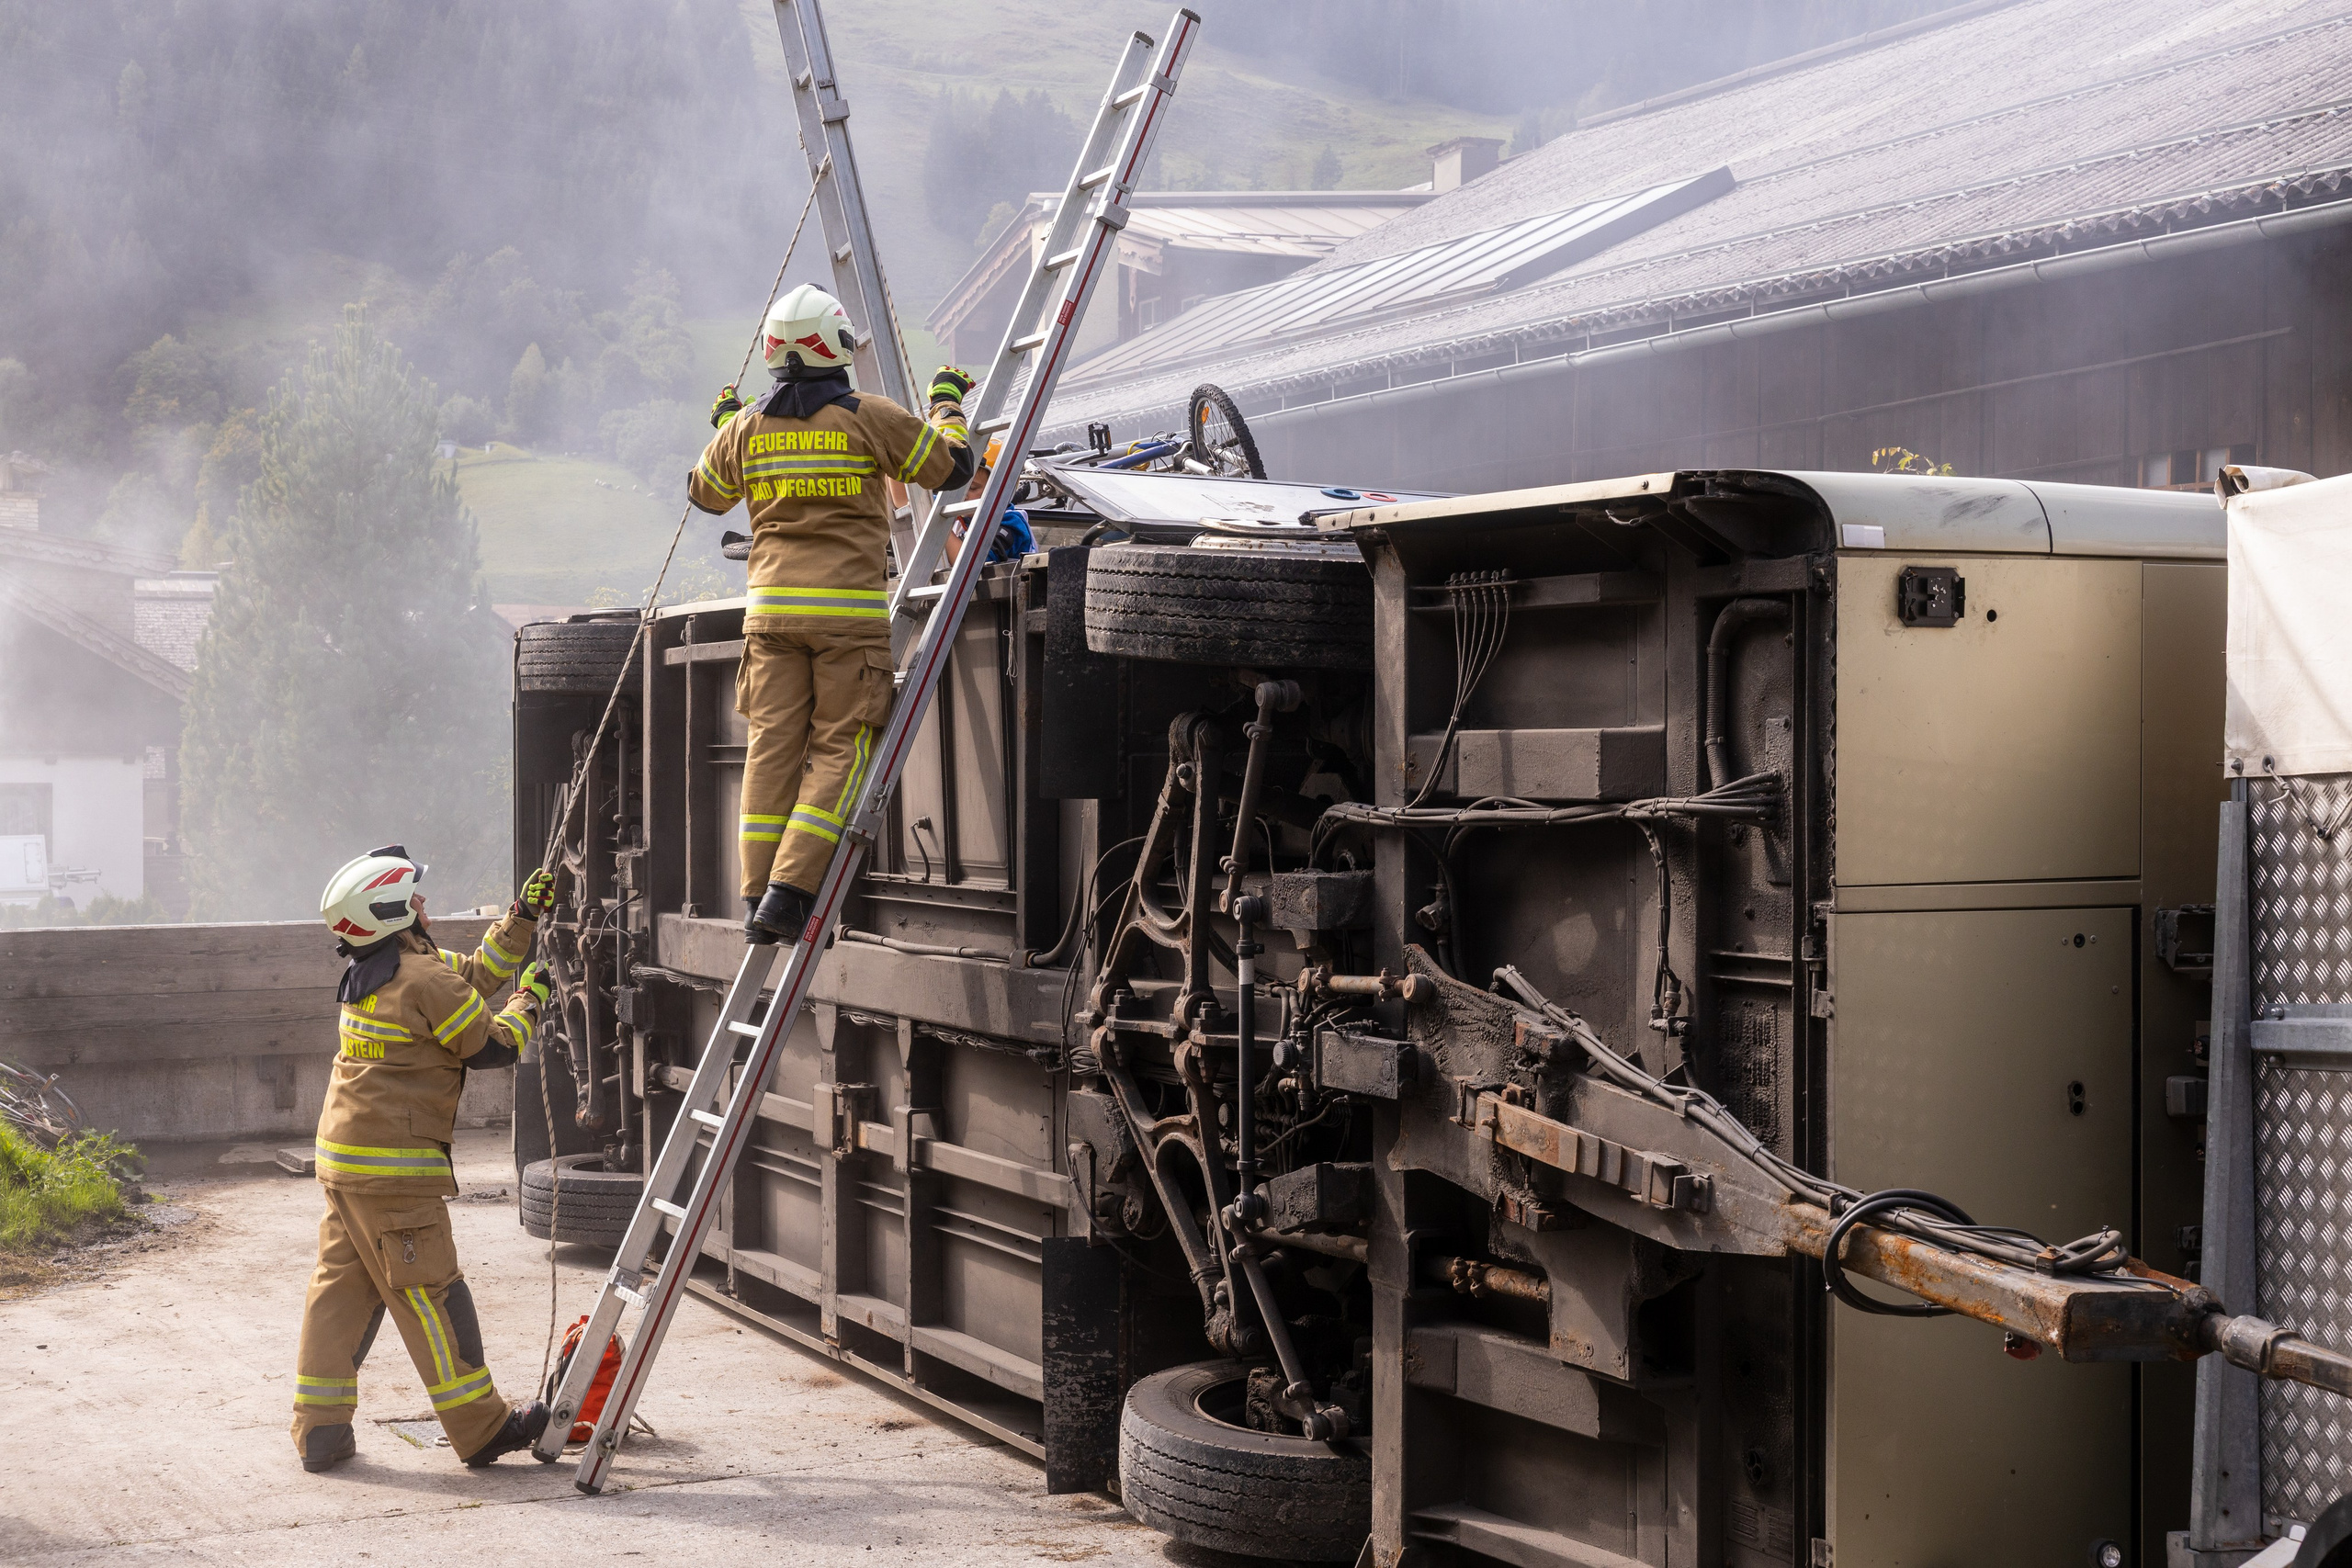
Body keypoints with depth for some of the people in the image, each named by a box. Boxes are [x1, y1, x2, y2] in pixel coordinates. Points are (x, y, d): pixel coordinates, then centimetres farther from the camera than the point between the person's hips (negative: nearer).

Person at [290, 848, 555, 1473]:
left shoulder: (376, 975, 14)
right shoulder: (426, 980, -15)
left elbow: (475, 975, 22)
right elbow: (494, 1047, -7)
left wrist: (522, 918, 22)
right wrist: (530, 1001, 9)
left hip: (343, 1160, 9)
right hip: (394, 1167, -9)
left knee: (342, 1286, 10)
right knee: (428, 1292, -3)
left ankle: (320, 1431, 12)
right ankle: (481, 1428, 4)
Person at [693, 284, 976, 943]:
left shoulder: (748, 427, 7)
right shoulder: (870, 417, -4)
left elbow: (706, 493, 26)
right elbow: (952, 468, 5)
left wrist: (723, 425, 43)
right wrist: (947, 404, 22)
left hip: (771, 609, 4)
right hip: (849, 610, -4)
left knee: (772, 745, 6)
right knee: (838, 749, -1)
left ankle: (758, 894, 5)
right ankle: (788, 895, -11)